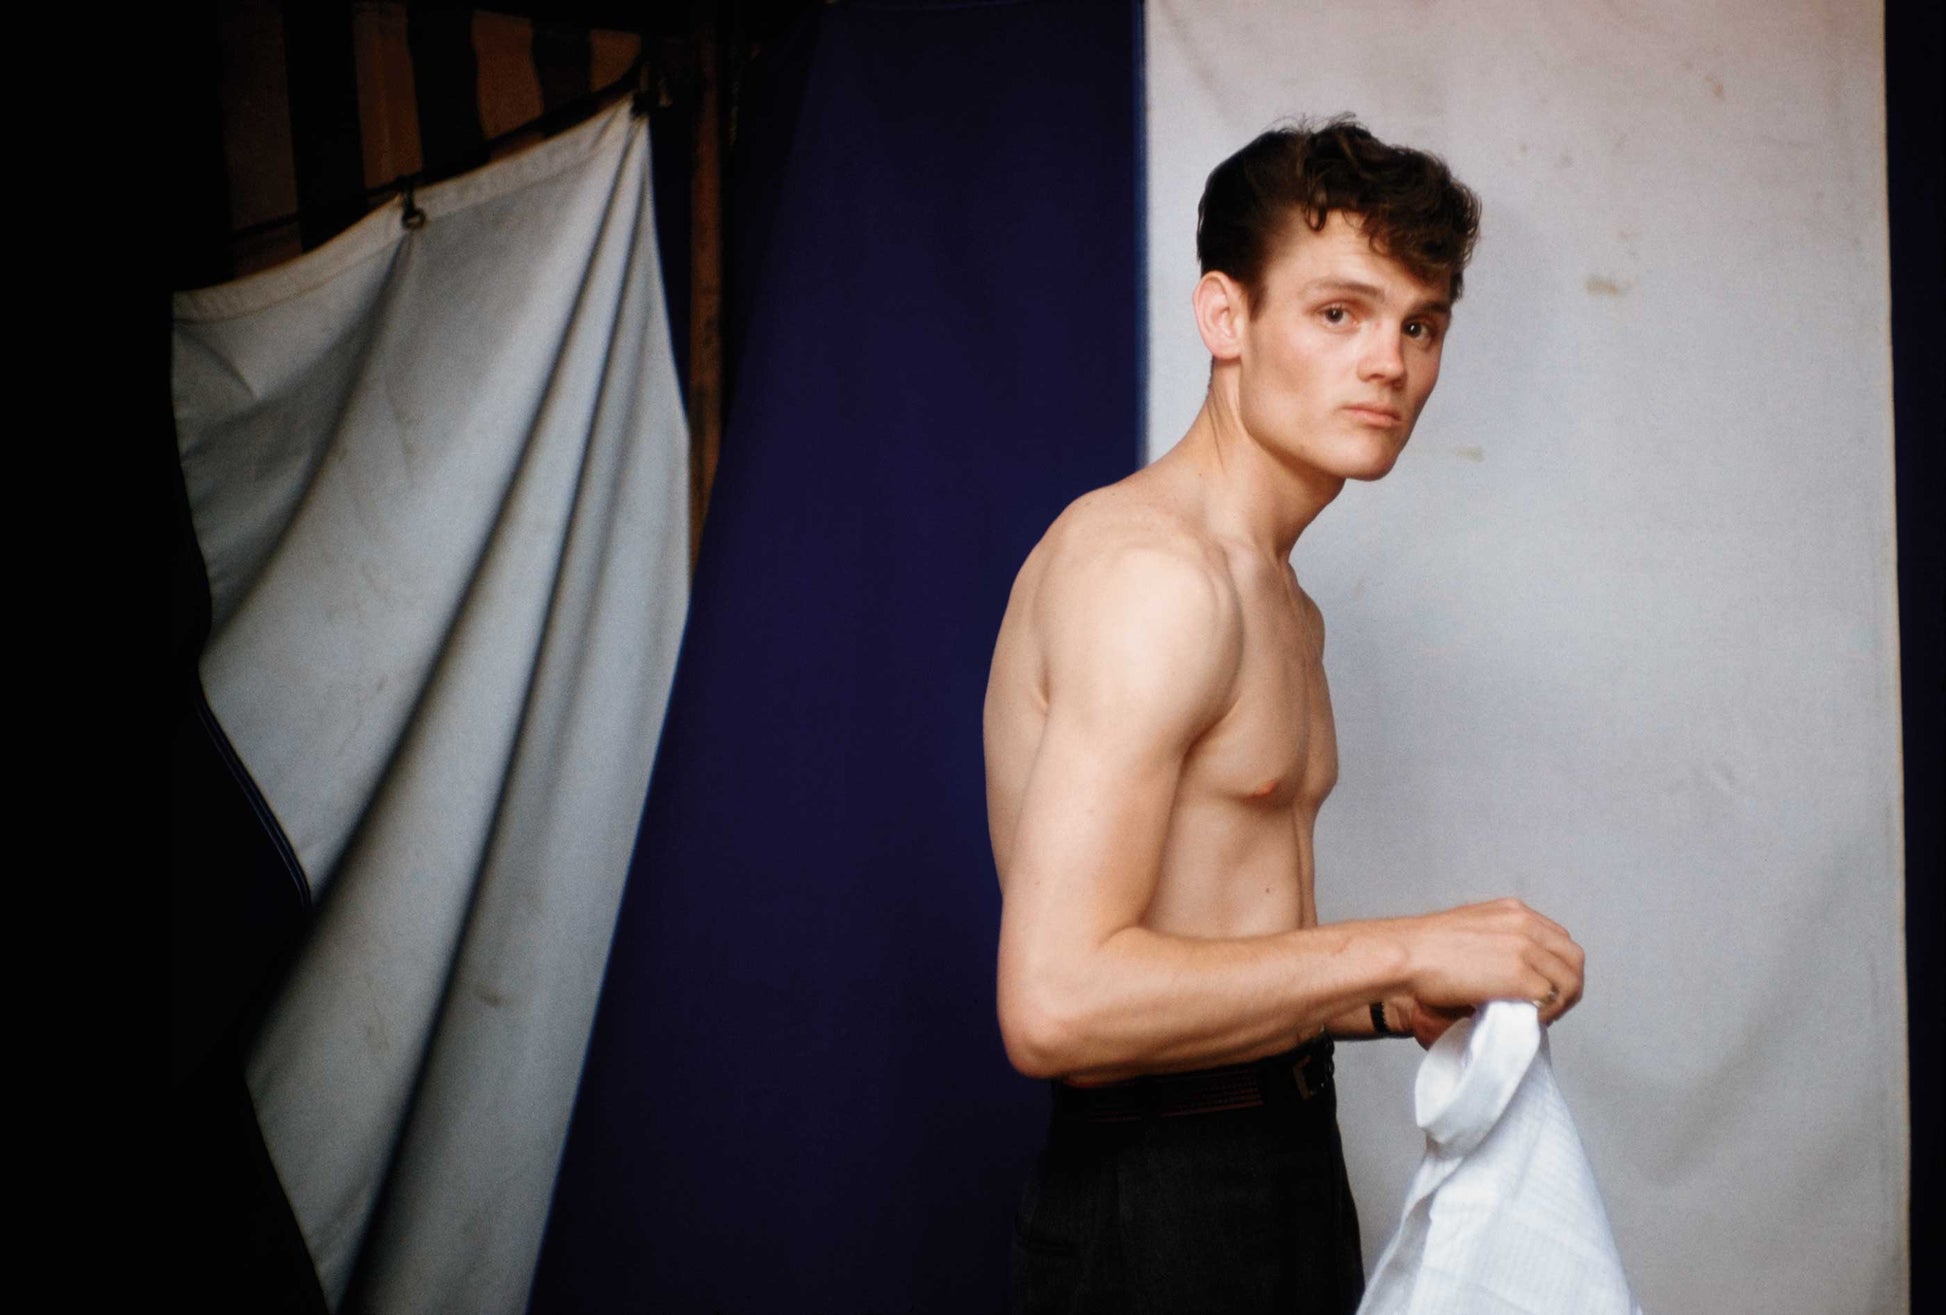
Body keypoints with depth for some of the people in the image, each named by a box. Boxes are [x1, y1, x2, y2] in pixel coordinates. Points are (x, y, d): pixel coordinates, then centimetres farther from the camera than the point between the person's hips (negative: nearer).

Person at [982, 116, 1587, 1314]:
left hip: (1286, 1172, 9)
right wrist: (1405, 953, -20)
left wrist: (1402, 1006, 3)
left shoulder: (1284, 606, 13)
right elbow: (1057, 1003, -27)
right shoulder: (1150, 566, -19)